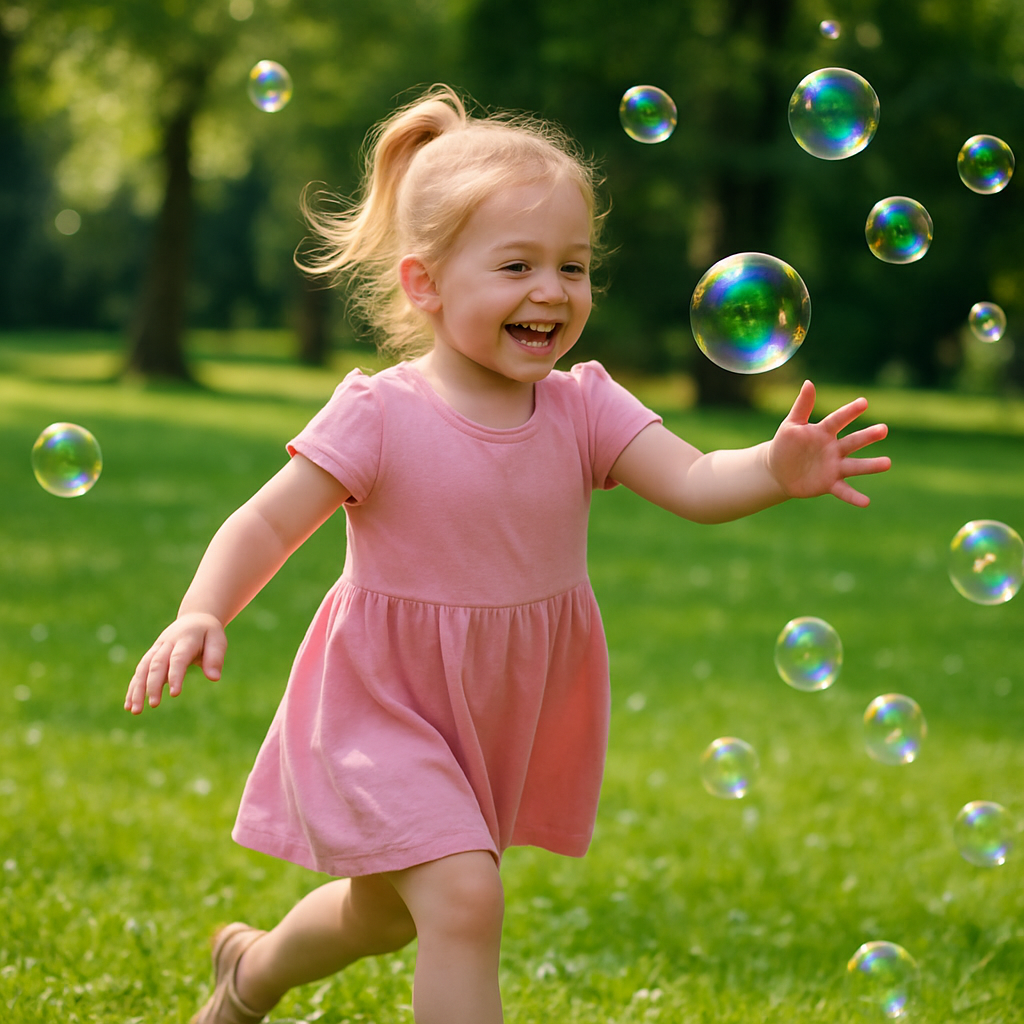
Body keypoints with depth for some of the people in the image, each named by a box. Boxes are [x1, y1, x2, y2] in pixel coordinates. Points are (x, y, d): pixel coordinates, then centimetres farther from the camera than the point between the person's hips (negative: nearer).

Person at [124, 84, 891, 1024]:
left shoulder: (583, 410, -9)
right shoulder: (379, 416, -19)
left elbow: (695, 485, -21)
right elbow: (269, 525, -15)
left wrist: (777, 472, -42)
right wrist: (202, 613, -32)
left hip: (507, 720, 5)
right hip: (388, 708, -5)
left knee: (387, 913, 24)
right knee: (465, 897, -24)